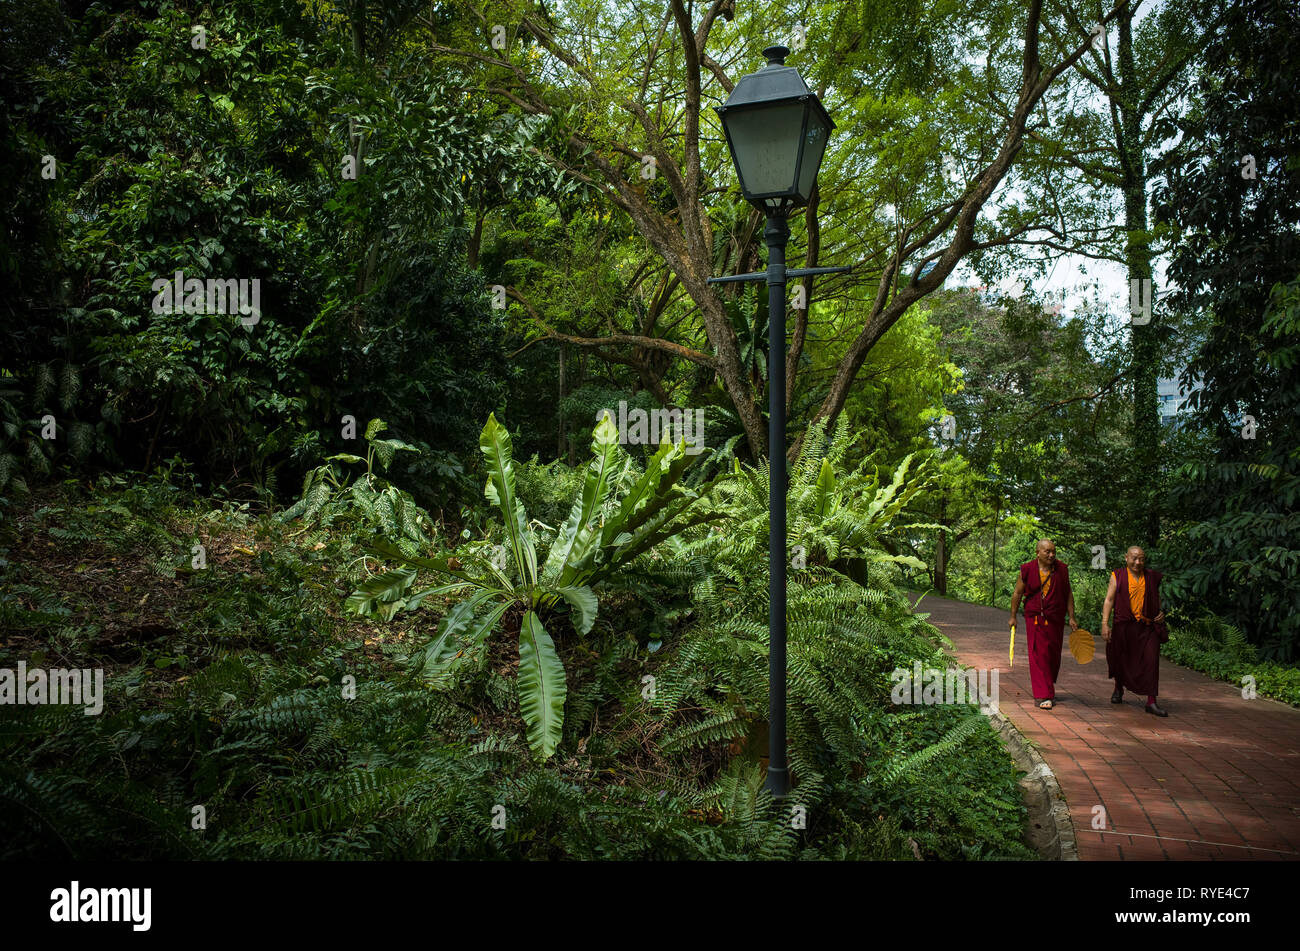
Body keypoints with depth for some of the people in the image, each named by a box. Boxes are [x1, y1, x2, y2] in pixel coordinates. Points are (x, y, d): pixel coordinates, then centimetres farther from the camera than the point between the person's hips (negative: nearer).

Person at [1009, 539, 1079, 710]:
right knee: (1039, 655, -9)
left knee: (1053, 656, 11)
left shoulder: (1061, 569, 2)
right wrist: (1013, 616, 5)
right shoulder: (1027, 570, -4)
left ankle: (1048, 690, 32)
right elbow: (1017, 593, 4)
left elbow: (1068, 594, 8)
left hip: (1056, 620, 3)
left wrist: (1071, 617, 5)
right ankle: (1043, 696, -10)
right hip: (1035, 619, -3)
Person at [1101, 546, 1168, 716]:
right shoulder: (1118, 576, 2)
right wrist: (1105, 623, -10)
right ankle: (1118, 689, 39)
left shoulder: (1152, 577, 10)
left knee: (1151, 662, -9)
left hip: (1147, 627, 1)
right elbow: (1109, 600, -2)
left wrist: (1161, 613, 3)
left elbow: (1157, 599, 23)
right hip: (1124, 625, -1)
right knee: (1121, 659, 11)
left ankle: (1151, 702, -7)